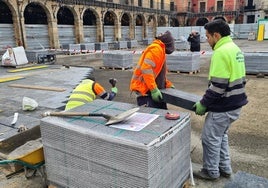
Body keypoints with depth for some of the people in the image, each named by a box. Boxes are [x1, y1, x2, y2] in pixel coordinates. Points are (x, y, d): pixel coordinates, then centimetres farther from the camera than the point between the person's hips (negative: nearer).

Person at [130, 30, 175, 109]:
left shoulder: (160, 50, 20)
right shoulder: (156, 49, -13)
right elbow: (146, 69, -25)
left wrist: (168, 84, 13)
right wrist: (154, 89, -25)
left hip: (154, 89, 10)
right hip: (145, 89, -10)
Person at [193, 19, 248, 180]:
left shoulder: (221, 52, -21)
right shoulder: (235, 48, 11)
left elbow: (218, 85, -25)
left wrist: (203, 104, -13)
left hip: (224, 106, -10)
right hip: (235, 103, 10)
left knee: (210, 138, 6)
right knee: (221, 136, 22)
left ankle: (211, 172, 21)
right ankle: (225, 168, 33)